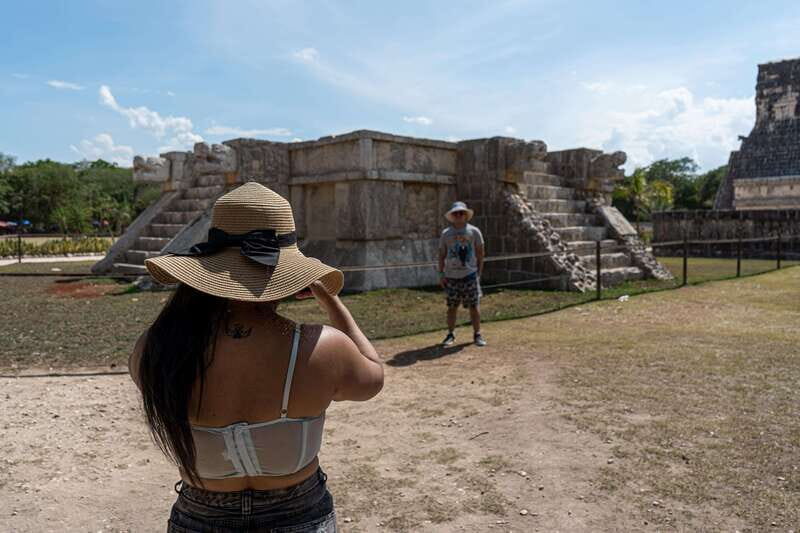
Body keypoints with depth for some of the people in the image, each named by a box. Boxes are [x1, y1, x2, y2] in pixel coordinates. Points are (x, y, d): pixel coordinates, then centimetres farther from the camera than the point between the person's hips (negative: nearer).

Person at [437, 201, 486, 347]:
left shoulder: (474, 232, 2)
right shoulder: (446, 233, 6)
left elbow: (480, 254, 5)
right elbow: (441, 255, 9)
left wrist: (479, 273, 1)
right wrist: (441, 274, 3)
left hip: (470, 275, -1)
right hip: (451, 276, 1)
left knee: (474, 306, -1)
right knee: (452, 306, 5)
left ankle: (477, 334, 9)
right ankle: (450, 334, 16)